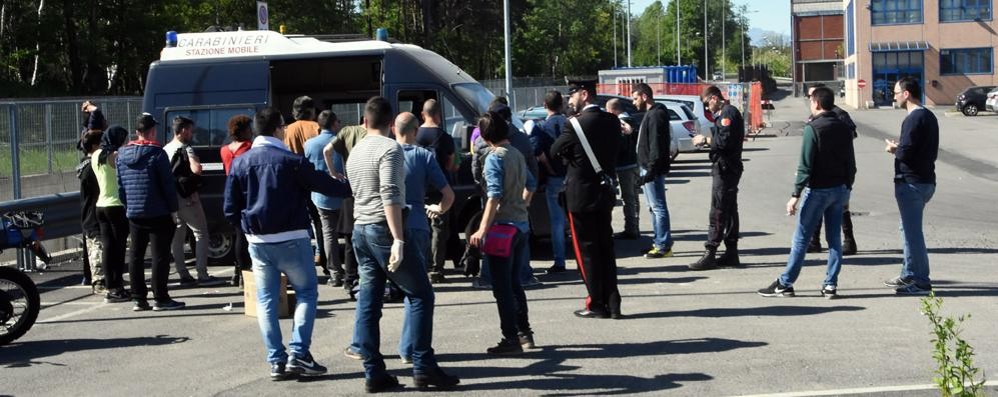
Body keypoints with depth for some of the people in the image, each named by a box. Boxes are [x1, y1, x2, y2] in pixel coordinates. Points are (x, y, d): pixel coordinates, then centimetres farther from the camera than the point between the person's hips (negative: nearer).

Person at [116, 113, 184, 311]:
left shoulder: (122, 155, 8)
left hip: (133, 214, 6)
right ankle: (160, 299, -2)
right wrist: (173, 209, -5)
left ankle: (139, 299, 11)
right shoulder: (157, 153, -11)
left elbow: (120, 186, 12)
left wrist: (127, 207, 18)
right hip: (158, 213, -6)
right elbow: (168, 184, -12)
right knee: (160, 255, -1)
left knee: (135, 256, 10)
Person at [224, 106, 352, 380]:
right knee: (307, 292, 8)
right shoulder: (291, 161, -9)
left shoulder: (240, 163, 4)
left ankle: (276, 361, 6)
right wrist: (351, 187, 11)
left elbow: (230, 209, 4)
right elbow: (325, 185, -4)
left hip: (258, 242, 4)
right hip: (291, 239, -4)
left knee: (266, 300, 9)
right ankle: (299, 354, -2)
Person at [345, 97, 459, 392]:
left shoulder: (355, 152, 15)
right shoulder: (390, 149, -10)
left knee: (368, 303, 6)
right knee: (421, 294, -1)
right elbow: (390, 196, -20)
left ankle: (374, 373, 5)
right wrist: (398, 239, -24)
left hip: (360, 229, 8)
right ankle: (423, 367, -5)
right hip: (383, 229, -8)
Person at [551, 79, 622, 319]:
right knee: (605, 249, 12)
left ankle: (597, 306, 5)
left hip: (581, 195, -6)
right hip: (605, 193, 6)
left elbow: (555, 153, -6)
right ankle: (612, 305, 14)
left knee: (587, 251, 2)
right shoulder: (612, 122, 4)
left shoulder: (576, 125, -16)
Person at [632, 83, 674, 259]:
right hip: (648, 168, 11)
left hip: (653, 169, -11)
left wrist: (650, 170, -24)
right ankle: (659, 242, 21)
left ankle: (664, 246, -5)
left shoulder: (656, 115, -15)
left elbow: (656, 145, -22)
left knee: (658, 207, -7)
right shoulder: (650, 114, 18)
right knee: (655, 207, 15)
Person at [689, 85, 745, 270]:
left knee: (718, 212, -10)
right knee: (729, 210, 12)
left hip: (725, 168, -11)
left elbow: (726, 140, -22)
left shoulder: (728, 113, -13)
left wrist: (706, 140, -11)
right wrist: (706, 140, 8)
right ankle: (731, 253, 17)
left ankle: (710, 254, -10)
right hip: (728, 168, 11)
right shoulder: (725, 113, 19)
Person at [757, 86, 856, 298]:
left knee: (801, 239, -1)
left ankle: (785, 284, 4)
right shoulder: (844, 128, 7)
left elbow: (805, 166, -17)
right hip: (839, 189, 6)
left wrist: (795, 195, -15)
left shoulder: (813, 128, -14)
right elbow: (850, 163, 11)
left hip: (817, 190, -6)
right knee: (834, 239, 9)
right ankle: (831, 285, 9)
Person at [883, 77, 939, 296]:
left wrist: (894, 149, -3)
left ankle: (921, 282, -3)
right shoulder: (929, 116, 14)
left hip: (911, 183, -10)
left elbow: (905, 153, -24)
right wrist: (901, 148, 13)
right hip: (926, 180, 10)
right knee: (909, 229, 20)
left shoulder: (913, 119, -18)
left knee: (912, 231, -5)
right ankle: (909, 275, 29)